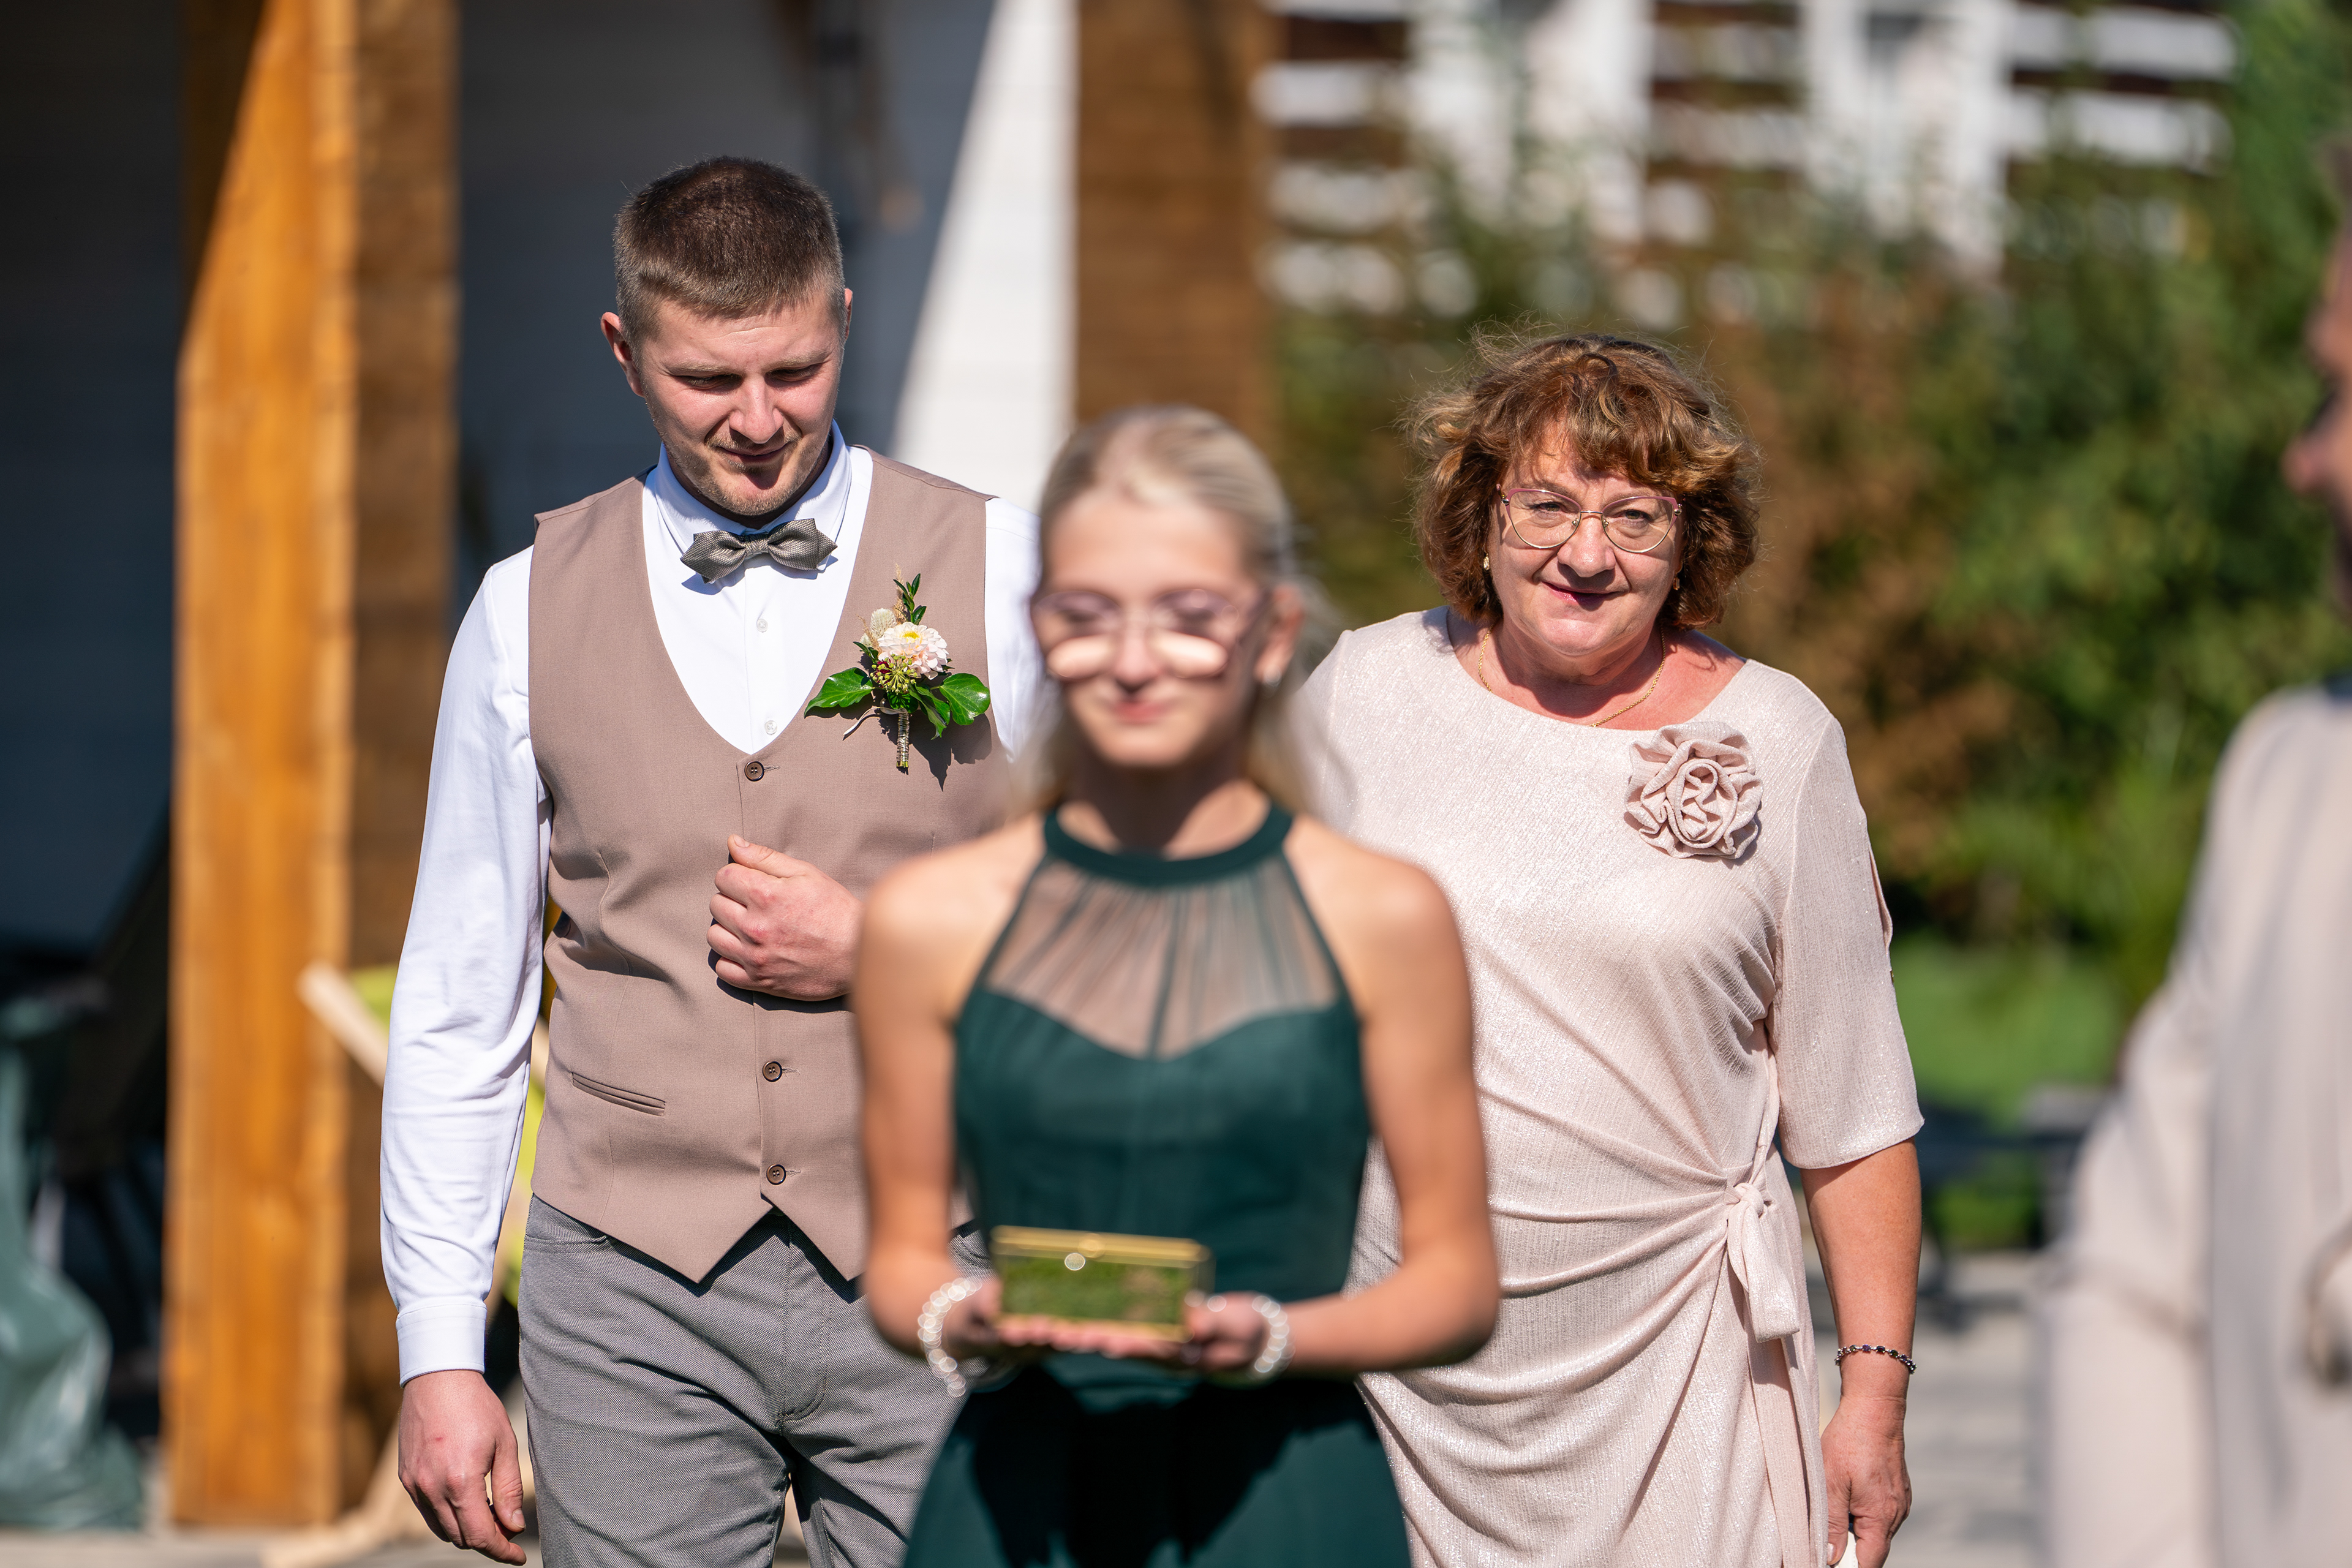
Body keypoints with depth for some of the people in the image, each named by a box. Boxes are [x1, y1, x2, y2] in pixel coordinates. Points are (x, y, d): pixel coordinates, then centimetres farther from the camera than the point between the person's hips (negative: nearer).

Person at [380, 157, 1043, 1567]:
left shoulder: (1007, 577, 2)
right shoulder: (531, 612, 8)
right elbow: (458, 1007, 10)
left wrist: (888, 951, -10)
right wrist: (439, 1353, 5)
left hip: (931, 1286, -1)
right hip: (637, 1304, 1)